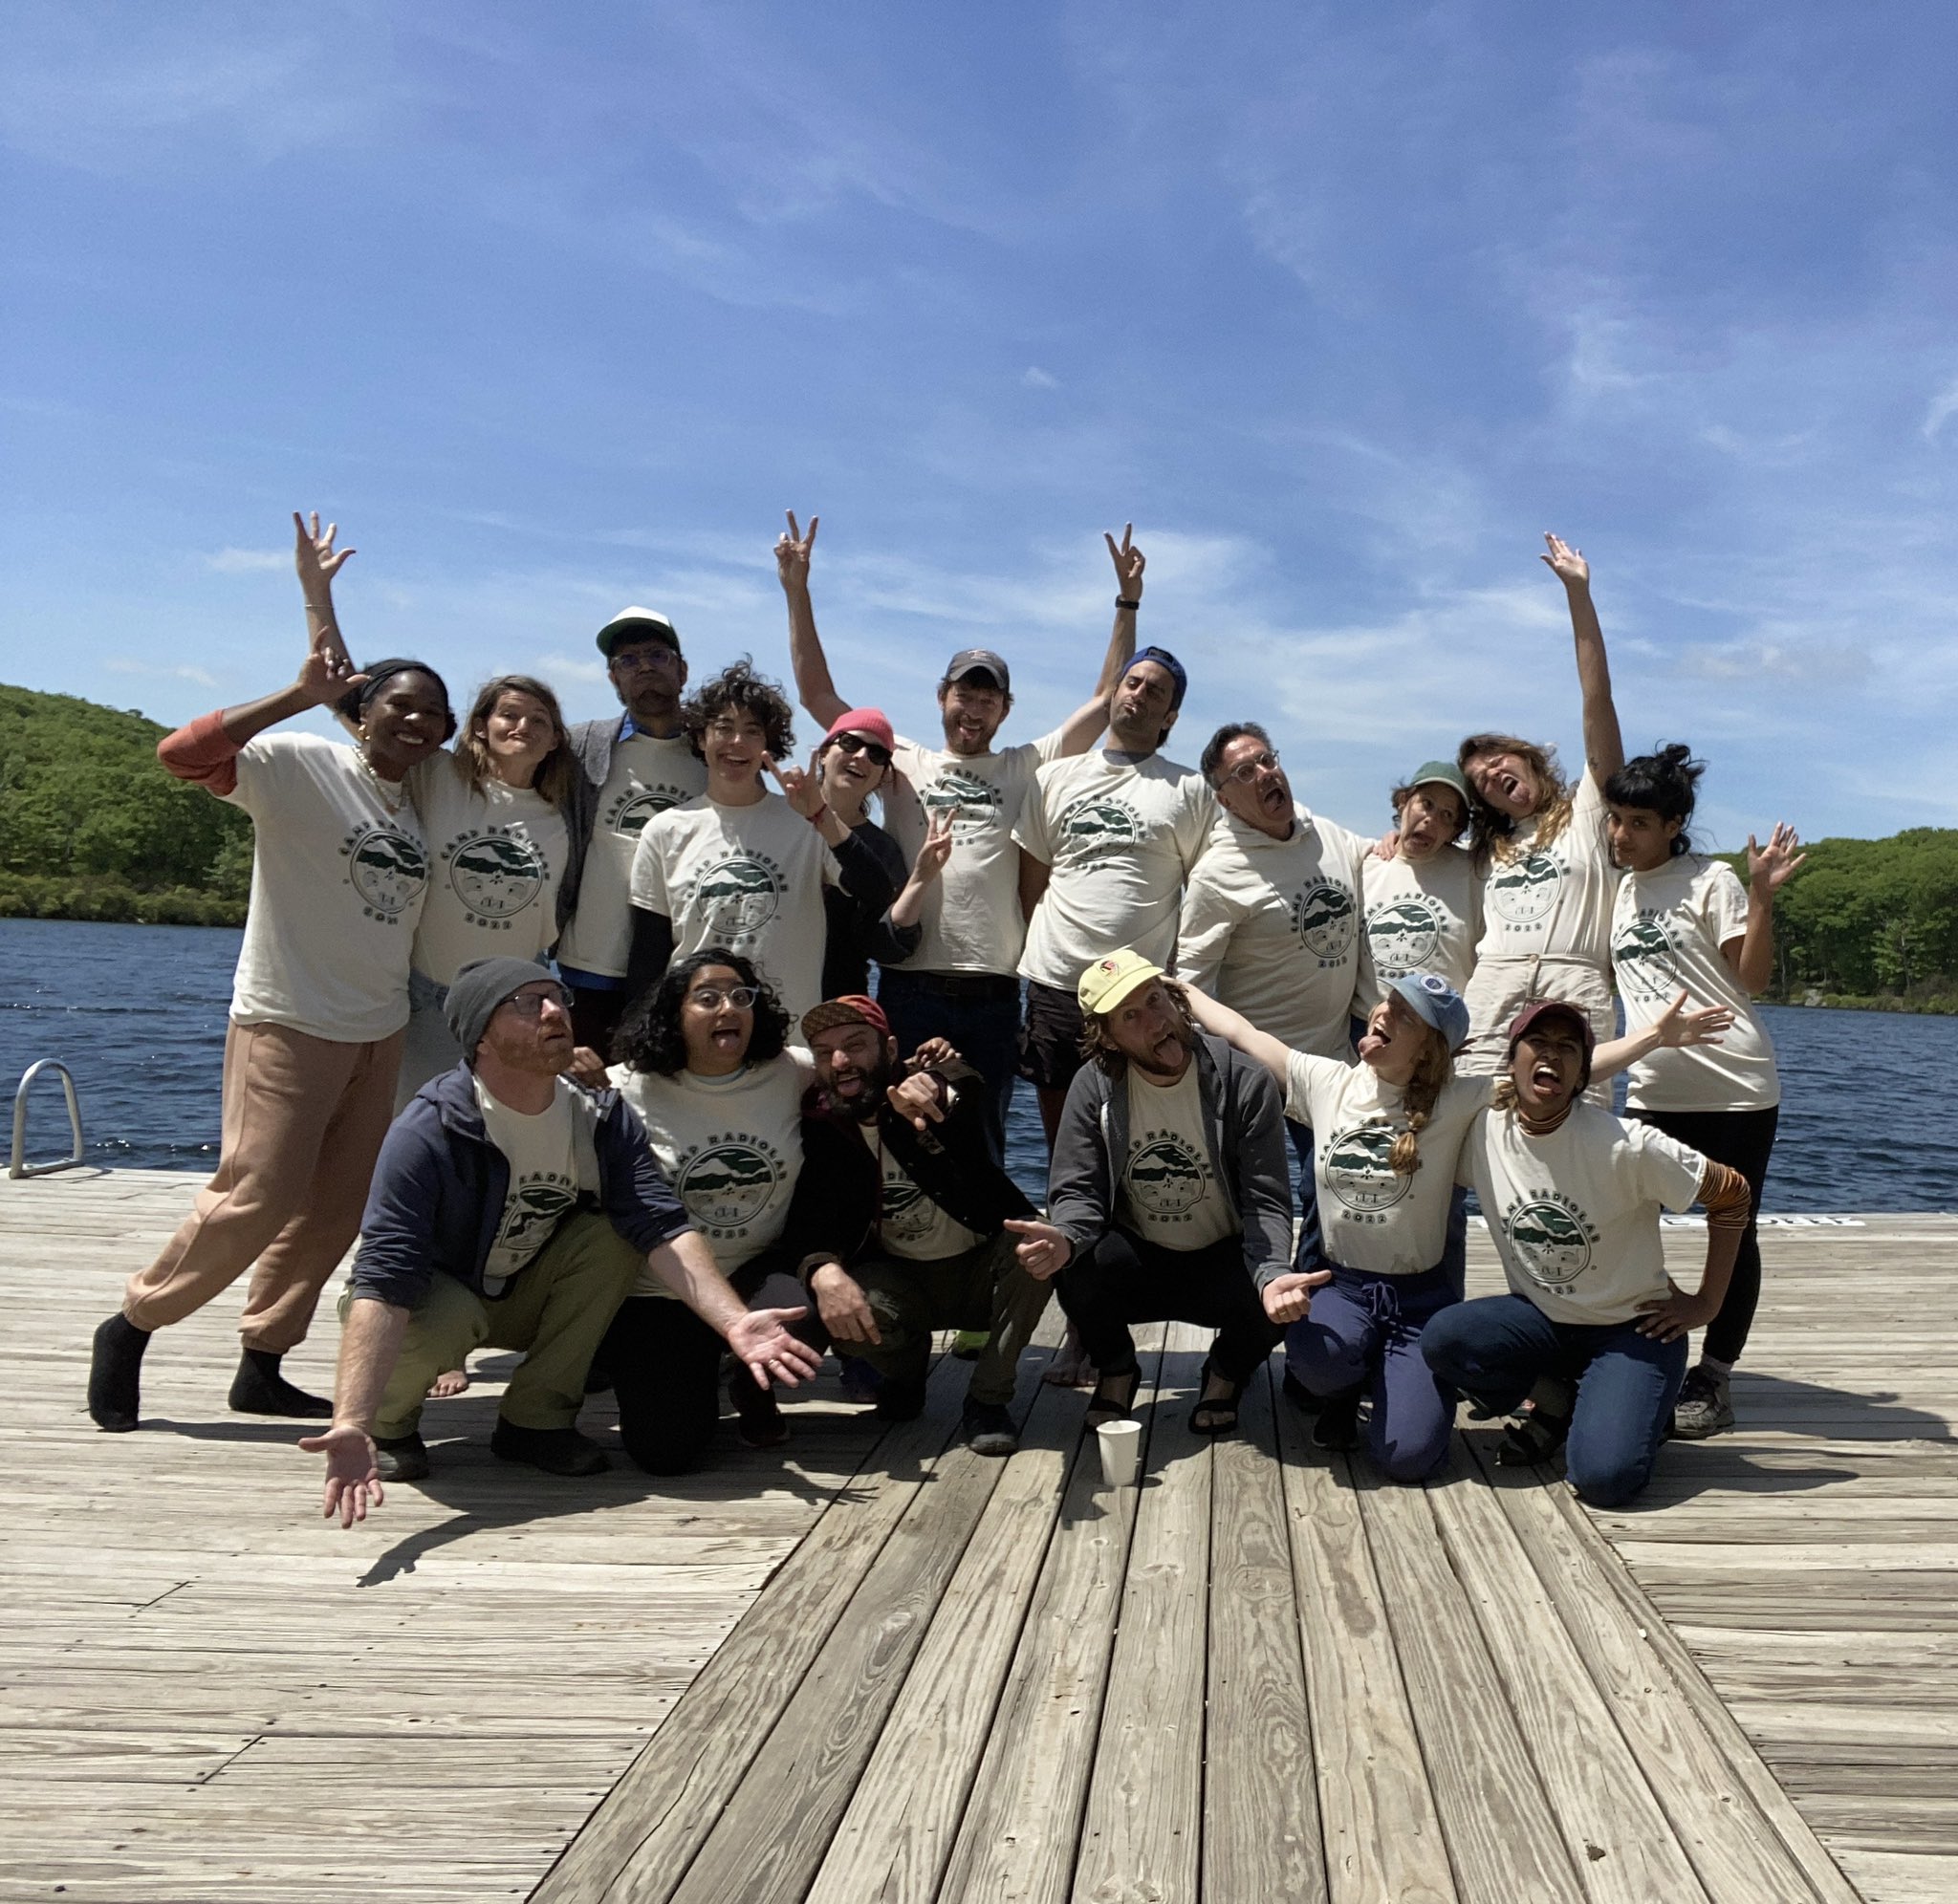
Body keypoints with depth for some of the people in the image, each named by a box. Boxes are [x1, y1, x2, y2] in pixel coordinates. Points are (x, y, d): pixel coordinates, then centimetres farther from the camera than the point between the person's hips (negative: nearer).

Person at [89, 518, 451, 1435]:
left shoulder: (422, 802, 11)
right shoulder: (301, 765, -8)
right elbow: (182, 752, -22)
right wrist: (300, 696, -24)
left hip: (380, 1031, 7)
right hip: (289, 1020, -7)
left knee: (336, 1211, 8)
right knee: (255, 1199, -7)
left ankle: (261, 1366, 20)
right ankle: (131, 1325, 14)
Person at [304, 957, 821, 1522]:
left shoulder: (602, 1117, -15)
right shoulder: (427, 1133, -30)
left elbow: (660, 1227, -25)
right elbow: (384, 1277, -39)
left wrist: (734, 1321, -42)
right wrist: (351, 1423, -53)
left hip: (526, 1296, 4)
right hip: (432, 1297, -4)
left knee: (613, 1234, -23)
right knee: (444, 1319, -38)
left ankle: (536, 1418, -8)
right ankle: (388, 1422, -2)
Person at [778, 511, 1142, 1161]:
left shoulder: (1025, 769, 12)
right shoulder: (904, 762, 11)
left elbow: (1105, 700, 11)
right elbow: (817, 695, 8)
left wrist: (1127, 601, 7)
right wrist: (797, 591, 3)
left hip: (992, 997, 1)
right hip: (908, 988, -1)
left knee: (982, 1150, 9)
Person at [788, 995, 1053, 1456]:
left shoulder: (943, 1085, -14)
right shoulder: (816, 1131, -6)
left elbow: (969, 1085, -38)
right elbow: (808, 1222, -15)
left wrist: (937, 1091, -63)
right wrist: (823, 1271, -38)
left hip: (980, 1269, -1)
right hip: (898, 1278, 1)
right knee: (841, 1317, -31)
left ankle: (988, 1400, -14)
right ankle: (906, 1369, 8)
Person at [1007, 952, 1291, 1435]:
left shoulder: (1245, 1081, -14)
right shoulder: (1094, 1085, -10)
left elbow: (1267, 1203, -14)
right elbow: (1077, 1192, -11)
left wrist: (1273, 1276, -35)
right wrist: (1065, 1238, -36)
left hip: (1222, 1265, 0)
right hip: (1136, 1264, 1)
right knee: (1076, 1269, -31)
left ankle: (1226, 1373, 8)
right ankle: (1116, 1371, 5)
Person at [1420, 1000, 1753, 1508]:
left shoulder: (1626, 1147, -22)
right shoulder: (1481, 1131, -11)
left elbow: (1732, 1194, -10)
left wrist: (1706, 1304, -5)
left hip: (1631, 1328, -4)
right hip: (1541, 1319, 4)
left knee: (1602, 1477, -26)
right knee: (1442, 1339, -25)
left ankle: (1635, 1410, 11)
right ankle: (1560, 1402, 4)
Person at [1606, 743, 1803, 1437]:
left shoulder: (1711, 882, -5)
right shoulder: (1618, 891, 12)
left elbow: (1753, 977, -9)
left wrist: (1762, 897, -20)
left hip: (1735, 1091, -5)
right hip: (1652, 1092, 5)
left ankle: (1714, 1377, 14)